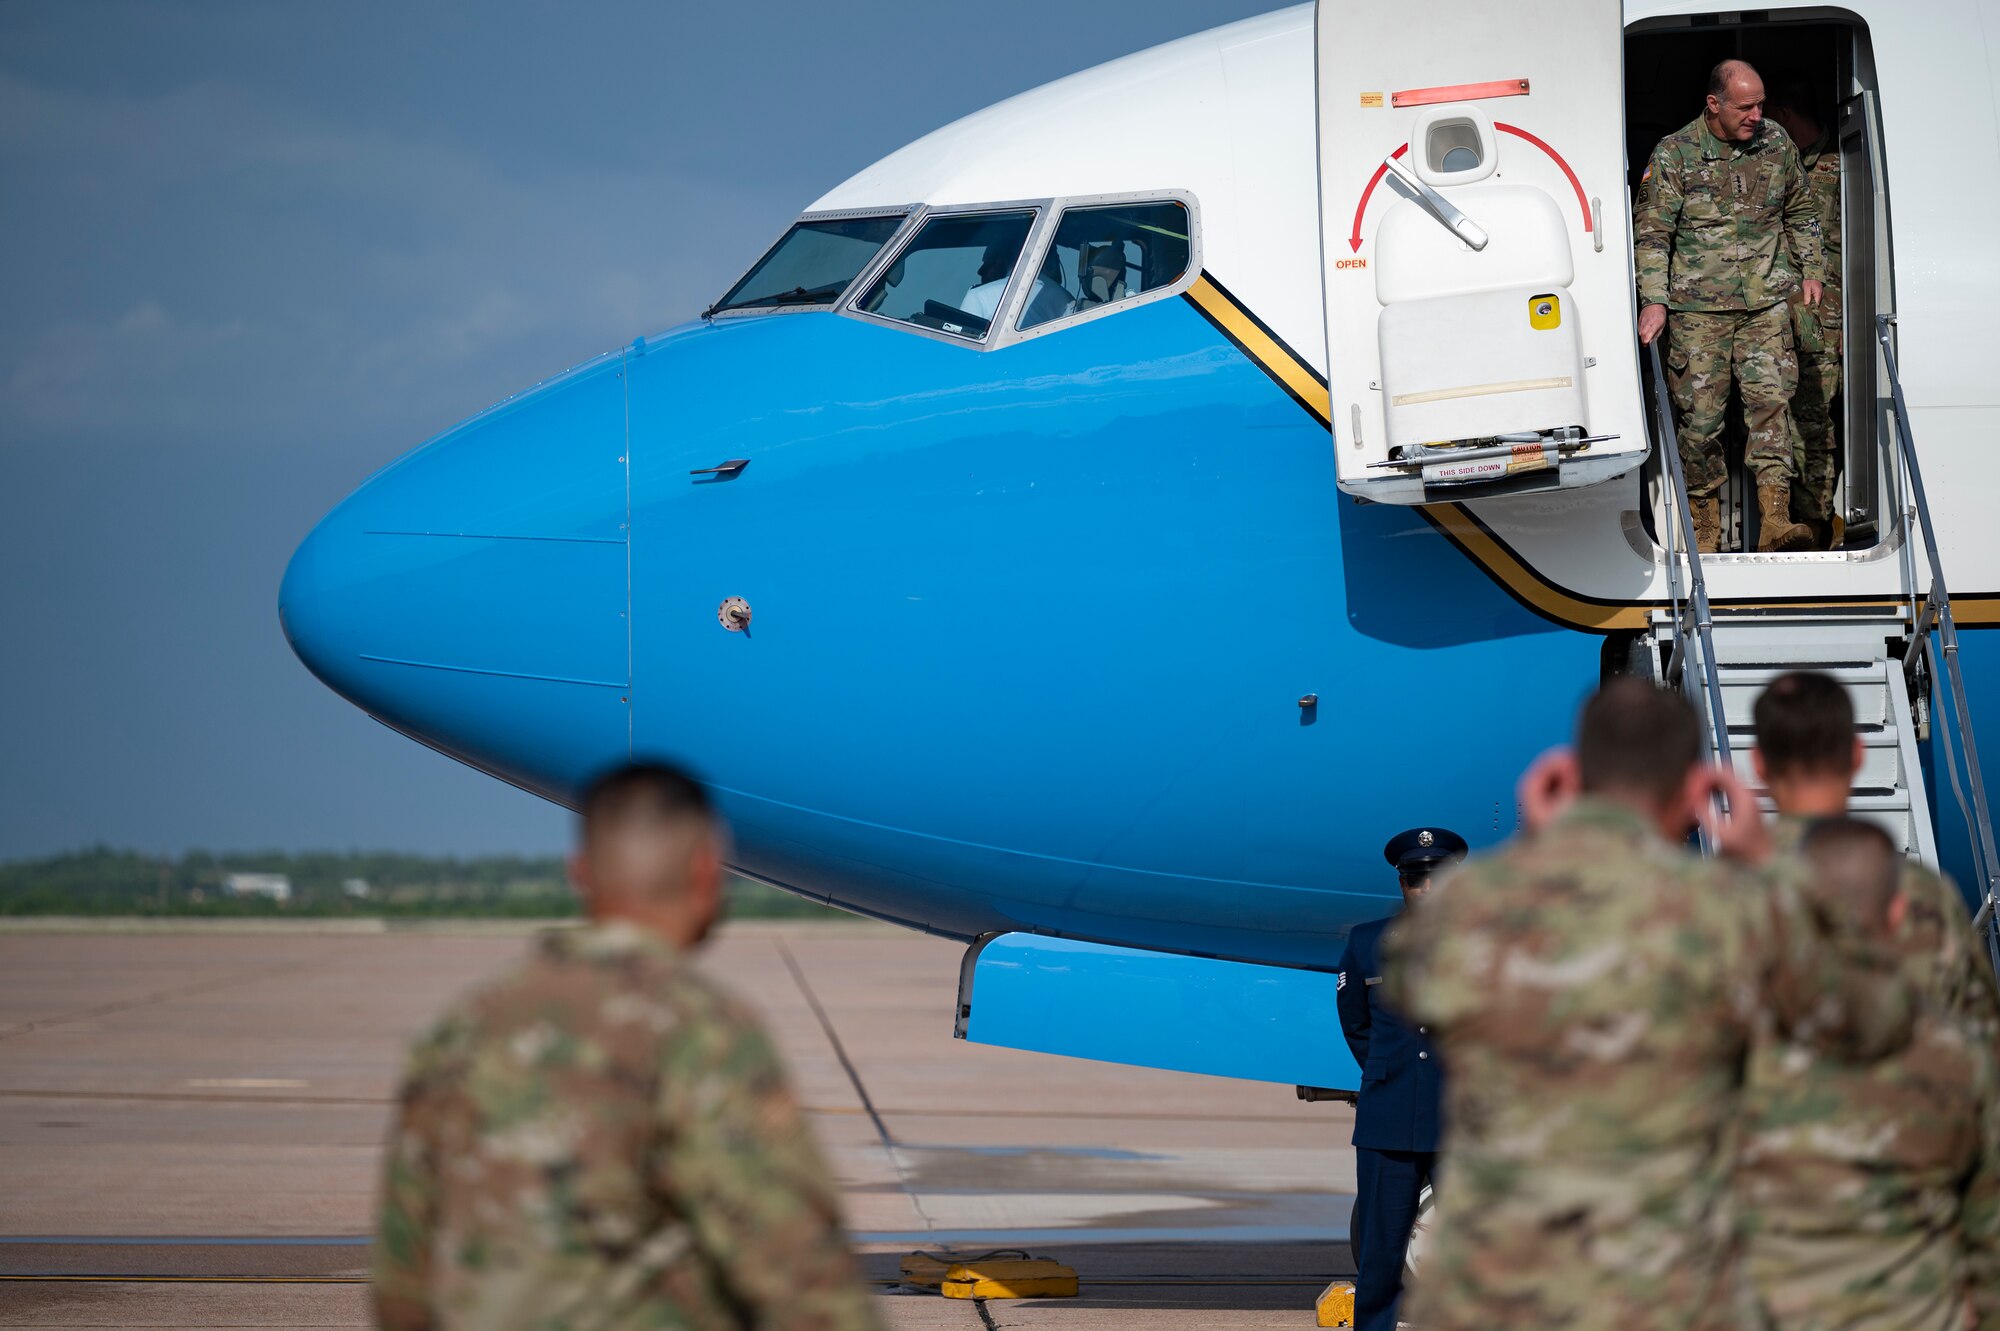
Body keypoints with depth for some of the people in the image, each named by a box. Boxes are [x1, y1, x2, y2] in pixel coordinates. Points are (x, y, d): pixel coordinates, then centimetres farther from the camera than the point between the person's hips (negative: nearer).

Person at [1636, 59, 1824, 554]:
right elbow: (1652, 233, -4)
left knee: (1771, 398, -11)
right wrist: (1654, 300, -13)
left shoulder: (1775, 143, 7)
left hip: (1766, 303, 2)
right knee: (1701, 412, -1)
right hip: (1698, 307, -2)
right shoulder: (1673, 154, -4)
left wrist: (1810, 270, 20)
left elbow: (1799, 212, 22)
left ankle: (1775, 522, -17)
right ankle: (1705, 523, 11)